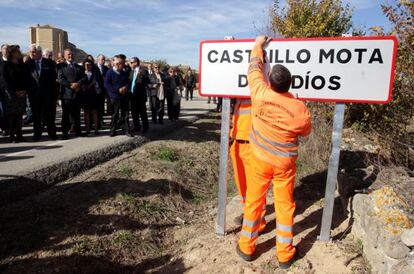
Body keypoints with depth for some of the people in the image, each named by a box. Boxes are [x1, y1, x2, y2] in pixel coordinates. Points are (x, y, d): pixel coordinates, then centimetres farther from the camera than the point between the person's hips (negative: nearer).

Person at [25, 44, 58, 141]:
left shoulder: (49, 63, 1)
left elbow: (54, 78, 0)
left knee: (50, 114, 6)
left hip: (48, 93, -1)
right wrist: (28, 91, -6)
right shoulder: (28, 64, 4)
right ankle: (37, 134, 19)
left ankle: (52, 133, 17)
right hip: (34, 94, 2)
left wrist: (55, 93, -5)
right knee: (36, 115, 9)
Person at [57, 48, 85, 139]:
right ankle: (65, 133, 6)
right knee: (66, 114, 0)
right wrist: (71, 85, -17)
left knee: (76, 114, 9)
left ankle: (77, 131, 17)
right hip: (66, 93, -3)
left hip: (77, 93, 4)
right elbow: (60, 79, -7)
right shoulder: (61, 66, 4)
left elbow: (83, 78, 7)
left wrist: (78, 84, -11)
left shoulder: (79, 67, 18)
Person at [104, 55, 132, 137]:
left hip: (124, 96, 5)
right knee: (115, 114, 4)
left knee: (126, 114, 6)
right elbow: (107, 85, -11)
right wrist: (118, 89, -18)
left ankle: (126, 130, 14)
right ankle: (113, 130, 17)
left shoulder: (123, 73, 9)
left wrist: (126, 87, -7)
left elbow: (128, 81, 17)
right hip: (115, 97, -4)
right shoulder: (110, 73, -7)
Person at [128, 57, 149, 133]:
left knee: (142, 113, 2)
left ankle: (145, 127, 14)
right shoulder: (131, 72, 14)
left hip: (140, 96, -7)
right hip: (132, 95, 7)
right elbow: (129, 82, 15)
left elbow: (147, 82, -14)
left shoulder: (143, 71, -8)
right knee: (134, 113, 12)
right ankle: (136, 127, 22)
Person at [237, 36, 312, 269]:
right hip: (285, 162, 0)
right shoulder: (300, 109, -16)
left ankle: (247, 247, 26)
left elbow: (255, 68, 0)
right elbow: (306, 132, 5)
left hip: (259, 159, 1)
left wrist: (258, 45, 16)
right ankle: (285, 254, 24)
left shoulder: (260, 95, -18)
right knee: (285, 204, 11)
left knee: (254, 201, 12)